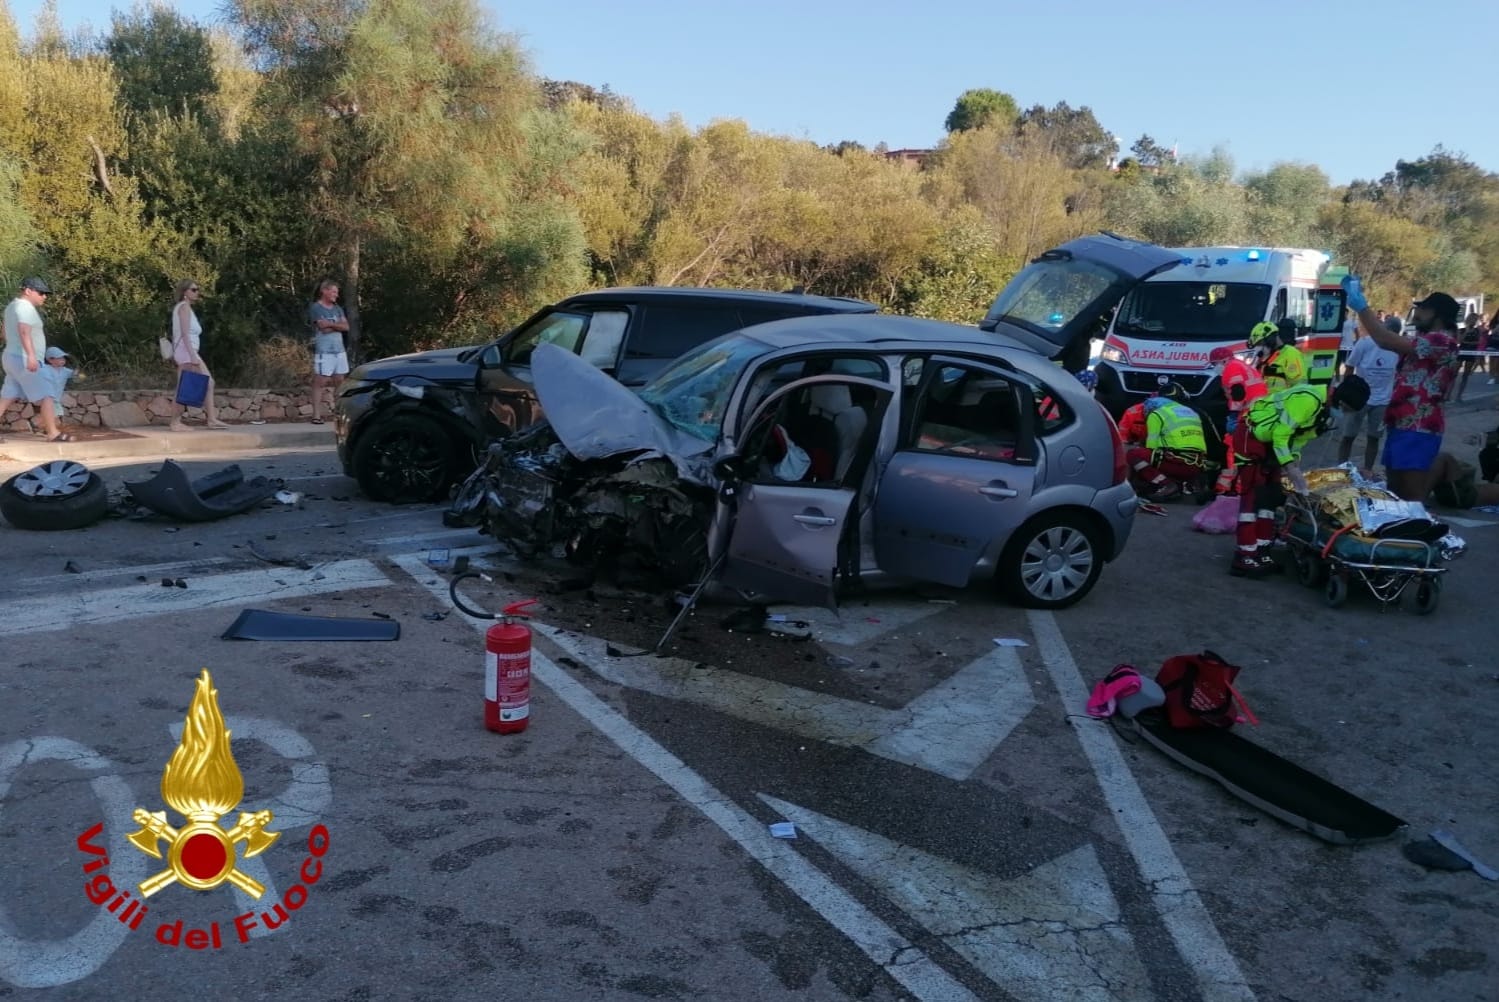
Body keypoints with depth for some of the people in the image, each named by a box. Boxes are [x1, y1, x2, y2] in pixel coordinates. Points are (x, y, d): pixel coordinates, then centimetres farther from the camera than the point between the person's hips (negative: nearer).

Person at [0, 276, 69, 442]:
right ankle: (53, 433, -10)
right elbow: (24, 331, -30)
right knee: (46, 395, -8)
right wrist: (31, 355, -42)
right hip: (23, 359, -10)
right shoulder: (25, 307, -13)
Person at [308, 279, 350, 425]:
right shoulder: (315, 308, -1)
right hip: (323, 351, -6)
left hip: (339, 350, 7)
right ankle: (317, 415, -8)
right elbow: (323, 327, -12)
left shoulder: (337, 308, 18)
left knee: (340, 383, 8)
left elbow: (346, 327, 5)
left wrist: (330, 324, -7)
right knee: (320, 382, -8)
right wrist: (338, 325, 1)